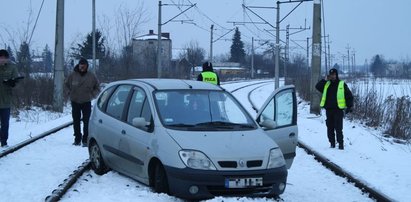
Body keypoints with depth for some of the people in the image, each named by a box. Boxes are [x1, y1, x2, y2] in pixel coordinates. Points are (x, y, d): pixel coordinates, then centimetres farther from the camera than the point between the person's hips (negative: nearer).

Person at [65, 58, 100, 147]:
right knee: (76, 121, 8)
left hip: (86, 102, -1)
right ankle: (77, 139, 18)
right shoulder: (73, 75, -2)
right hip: (75, 102, 1)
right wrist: (70, 93, 7)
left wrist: (92, 95, 0)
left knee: (86, 122, -6)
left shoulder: (91, 76, -2)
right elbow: (66, 84, 16)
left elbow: (97, 88, 11)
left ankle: (85, 140, -2)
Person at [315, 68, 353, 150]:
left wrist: (349, 106, -5)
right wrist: (325, 80, -6)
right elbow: (317, 87, 2)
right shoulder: (326, 84, 13)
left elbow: (349, 95, 3)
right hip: (329, 110, 4)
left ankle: (341, 144, -2)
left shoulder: (342, 84, 2)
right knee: (330, 128, 7)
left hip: (338, 110, -4)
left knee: (338, 128, -8)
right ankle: (332, 144, 15)